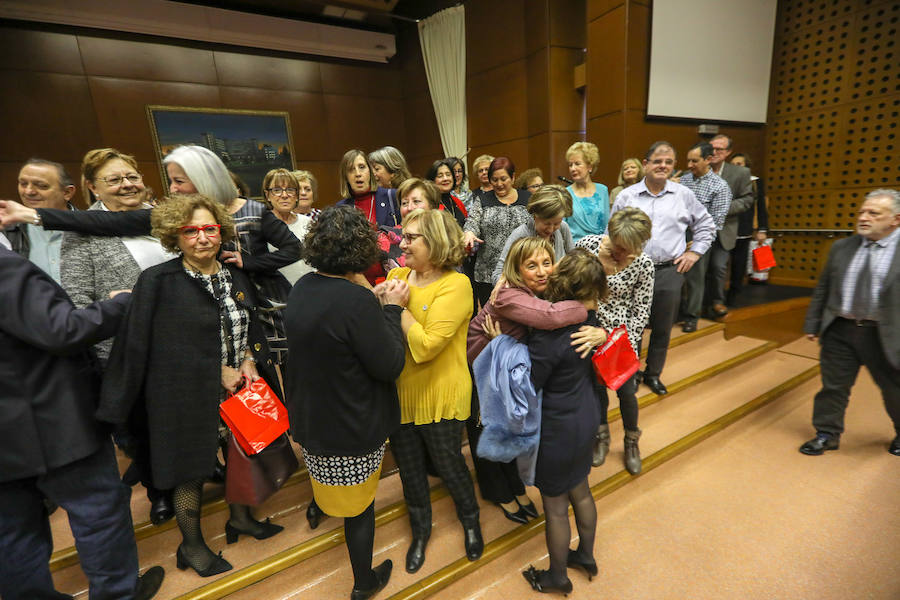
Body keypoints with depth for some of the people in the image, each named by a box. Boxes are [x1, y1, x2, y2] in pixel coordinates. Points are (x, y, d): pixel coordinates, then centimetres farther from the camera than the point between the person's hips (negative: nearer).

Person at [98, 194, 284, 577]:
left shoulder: (235, 276, 2)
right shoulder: (157, 282, -12)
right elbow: (164, 345, -14)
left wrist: (249, 361, -8)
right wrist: (220, 372, -15)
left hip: (239, 386, 5)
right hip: (189, 397, -5)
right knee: (191, 471, 12)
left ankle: (240, 518, 46)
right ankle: (191, 545, 37)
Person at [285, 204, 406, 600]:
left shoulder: (302, 289, -6)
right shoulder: (356, 300, -31)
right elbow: (390, 366, -24)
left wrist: (377, 304, 0)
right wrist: (391, 309, -14)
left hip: (310, 417, 7)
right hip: (352, 429, -6)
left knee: (336, 490, 35)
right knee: (359, 504, 18)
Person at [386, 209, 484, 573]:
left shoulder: (455, 285, -18)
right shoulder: (399, 274, 1)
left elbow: (425, 346, -26)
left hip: (440, 397, -5)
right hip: (400, 393, 5)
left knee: (448, 466, 17)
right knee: (409, 469, 22)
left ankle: (470, 521, 50)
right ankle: (420, 530, 51)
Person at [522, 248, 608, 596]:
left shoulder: (548, 336, -33)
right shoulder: (589, 317, -10)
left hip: (559, 428, -7)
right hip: (587, 416, 7)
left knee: (555, 506, 17)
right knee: (580, 491, 29)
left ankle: (557, 577, 42)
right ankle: (586, 556, 54)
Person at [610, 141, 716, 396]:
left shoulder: (683, 195, 6)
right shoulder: (626, 196, 2)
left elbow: (706, 226, 17)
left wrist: (694, 252, 8)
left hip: (670, 270, 2)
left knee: (662, 328, 11)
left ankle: (653, 374, 29)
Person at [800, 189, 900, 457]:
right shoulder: (841, 247, 4)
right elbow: (822, 289, 8)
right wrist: (812, 323, 7)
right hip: (839, 330, 2)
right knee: (833, 386, 10)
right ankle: (827, 434, 26)